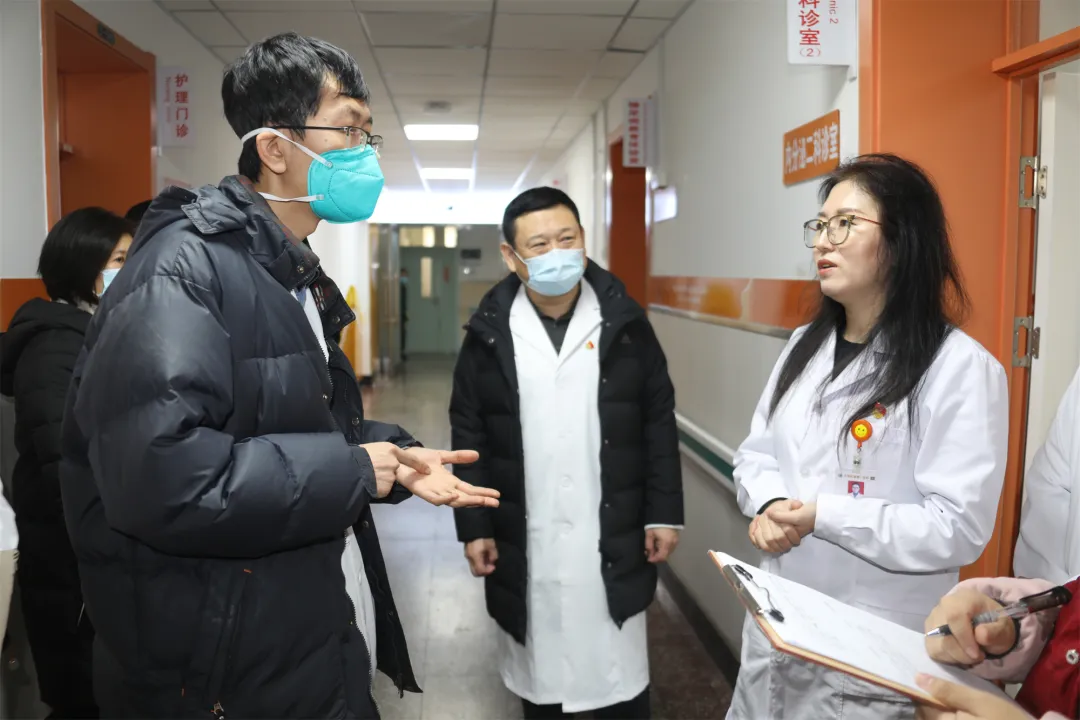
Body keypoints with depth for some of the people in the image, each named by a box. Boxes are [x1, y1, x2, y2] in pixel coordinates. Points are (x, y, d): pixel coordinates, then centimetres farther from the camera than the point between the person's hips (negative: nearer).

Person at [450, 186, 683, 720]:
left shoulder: (625, 323, -3)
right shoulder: (489, 334, -3)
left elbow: (659, 423, 1)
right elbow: (468, 436, 1)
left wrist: (664, 513, -1)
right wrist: (474, 526, -2)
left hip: (613, 539, 0)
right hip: (524, 541, 1)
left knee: (619, 669, 13)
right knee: (538, 663, 17)